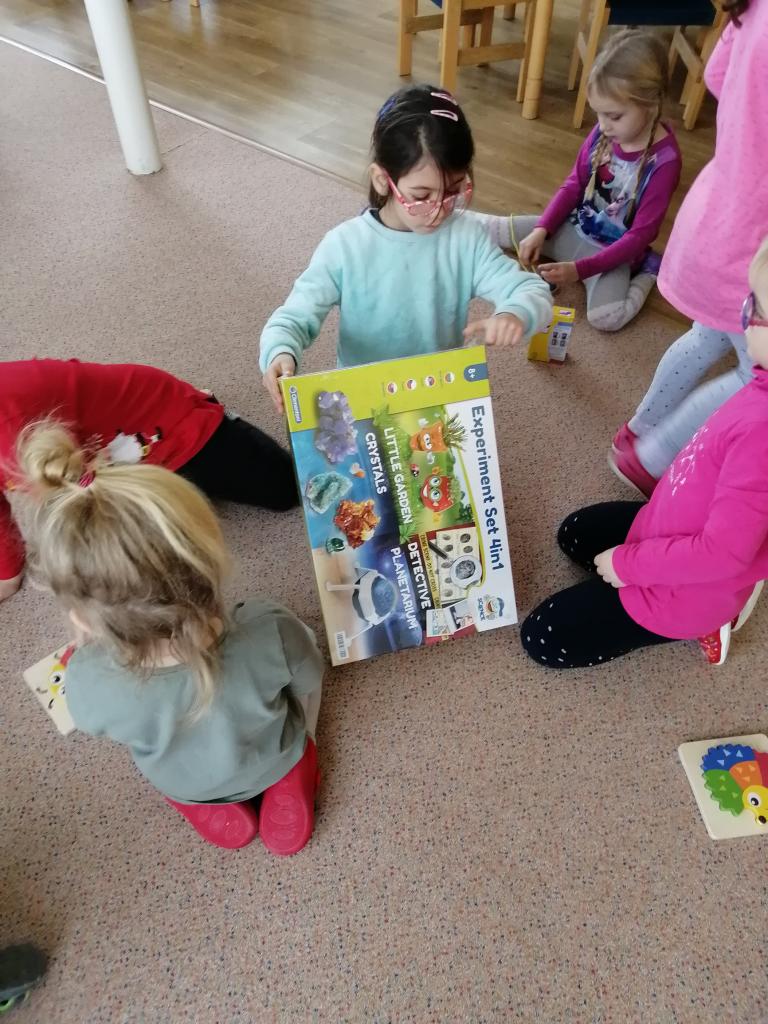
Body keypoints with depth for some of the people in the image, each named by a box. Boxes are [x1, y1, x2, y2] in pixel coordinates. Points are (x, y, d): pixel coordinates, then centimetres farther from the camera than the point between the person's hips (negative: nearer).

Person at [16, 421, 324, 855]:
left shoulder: (88, 683, -39)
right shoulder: (269, 634, -43)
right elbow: (309, 679, -18)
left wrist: (93, 639, -1)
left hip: (183, 784, 1)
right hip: (275, 760, -1)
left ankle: (212, 809, 26)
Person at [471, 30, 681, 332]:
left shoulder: (663, 161, -24)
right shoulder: (604, 132, -9)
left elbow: (639, 236, -23)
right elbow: (574, 184, 4)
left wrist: (579, 270, -31)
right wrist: (541, 230, -10)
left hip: (615, 252, -5)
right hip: (575, 228, 5)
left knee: (606, 316, -32)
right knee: (496, 229, -4)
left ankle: (645, 273, -3)